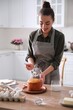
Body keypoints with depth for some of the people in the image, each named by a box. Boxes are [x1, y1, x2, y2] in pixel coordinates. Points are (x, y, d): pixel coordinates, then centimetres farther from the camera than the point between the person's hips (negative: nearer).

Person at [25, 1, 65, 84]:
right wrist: (31, 63, -20)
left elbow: (57, 61, -14)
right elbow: (30, 54, 2)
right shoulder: (33, 35, -6)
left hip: (52, 76, -2)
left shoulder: (59, 36, -14)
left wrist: (44, 73, -27)